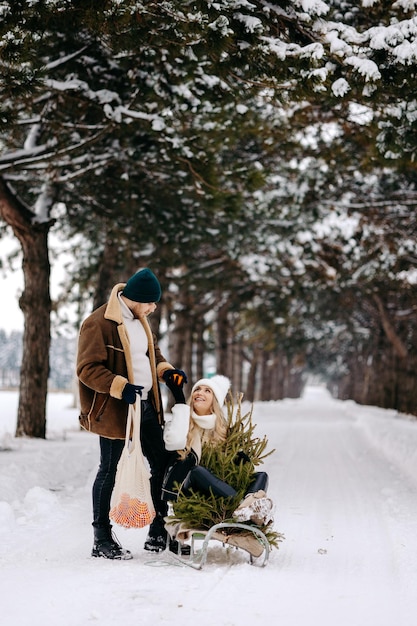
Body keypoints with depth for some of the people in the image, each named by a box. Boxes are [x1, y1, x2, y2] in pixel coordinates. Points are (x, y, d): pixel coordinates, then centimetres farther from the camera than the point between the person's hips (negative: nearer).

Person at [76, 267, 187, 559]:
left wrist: (165, 370, 3)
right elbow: (88, 369, -20)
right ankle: (102, 540, 12)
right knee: (110, 472, 1)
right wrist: (120, 387, -31)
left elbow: (152, 350, 24)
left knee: (162, 463, 11)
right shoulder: (98, 324, -17)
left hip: (146, 406, 9)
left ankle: (160, 529, 25)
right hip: (114, 412, -9)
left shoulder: (139, 319, 11)